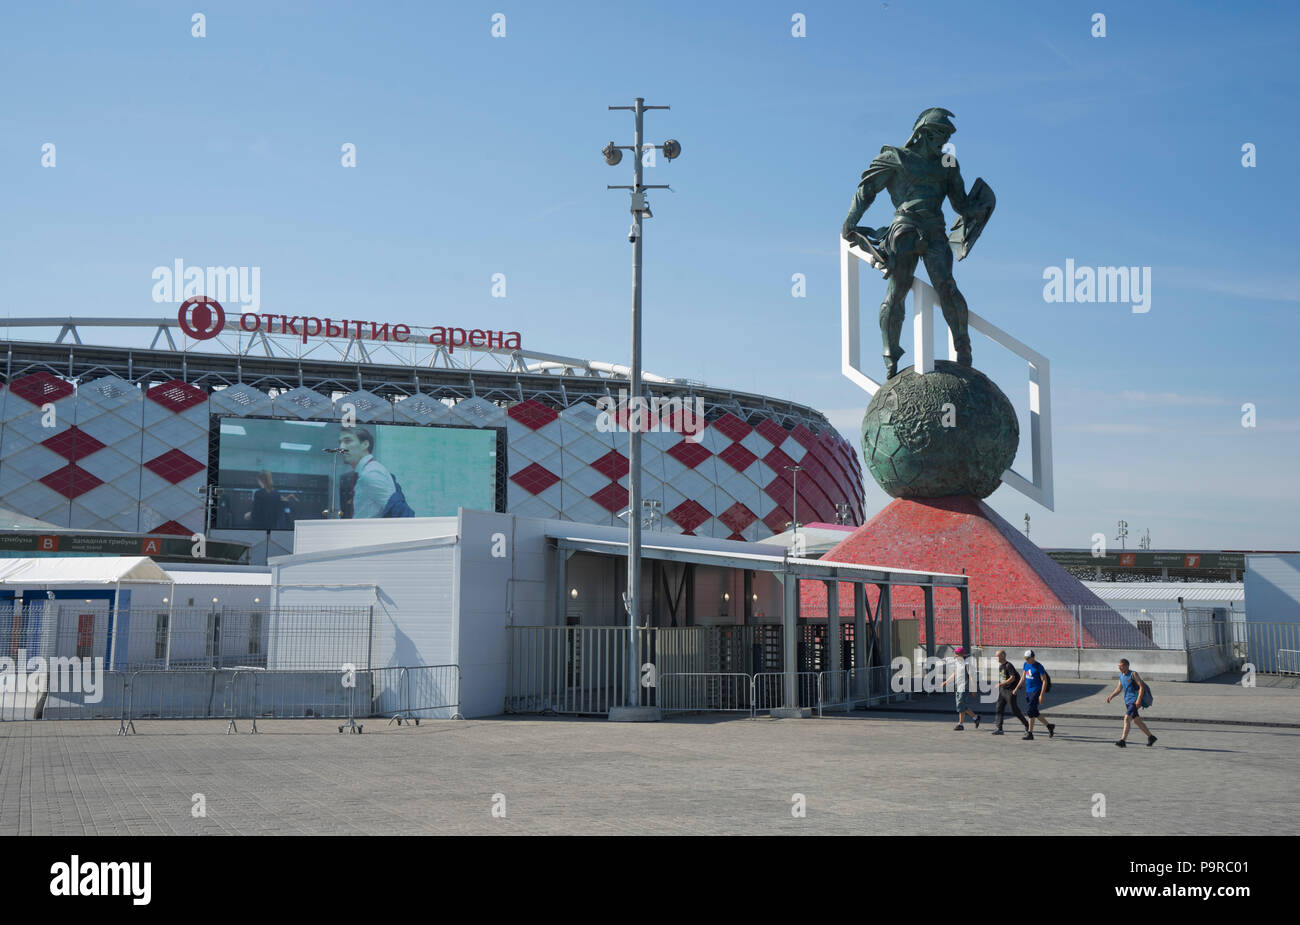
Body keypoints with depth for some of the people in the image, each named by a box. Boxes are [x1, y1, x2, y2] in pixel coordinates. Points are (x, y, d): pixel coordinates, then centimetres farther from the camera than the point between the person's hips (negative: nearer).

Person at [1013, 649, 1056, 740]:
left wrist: (1041, 695, -18)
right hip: (1028, 691, 8)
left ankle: (1030, 733, -8)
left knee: (1030, 711, -14)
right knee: (1034, 713, 10)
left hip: (1036, 691, -8)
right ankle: (1049, 726, 26)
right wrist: (1017, 688, 12)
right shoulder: (1025, 664, 8)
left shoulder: (1038, 666, -14)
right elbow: (1023, 677, 20)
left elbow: (1044, 681, -13)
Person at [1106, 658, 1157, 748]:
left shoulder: (1133, 674, -13)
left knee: (1127, 718, -19)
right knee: (1137, 721, 15)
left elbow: (1142, 687, -16)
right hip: (1127, 701, 9)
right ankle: (1151, 737, 29)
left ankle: (1123, 741, -22)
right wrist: (1111, 696, 8)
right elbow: (1119, 688, 21)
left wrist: (1139, 700, -24)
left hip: (1134, 701, -9)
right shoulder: (1121, 675, 10)